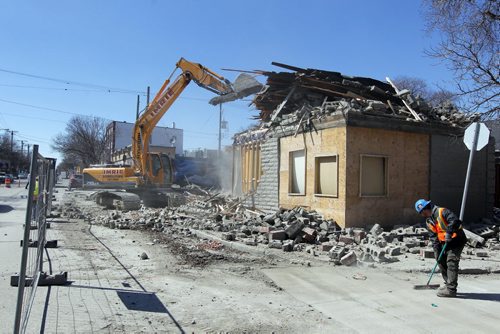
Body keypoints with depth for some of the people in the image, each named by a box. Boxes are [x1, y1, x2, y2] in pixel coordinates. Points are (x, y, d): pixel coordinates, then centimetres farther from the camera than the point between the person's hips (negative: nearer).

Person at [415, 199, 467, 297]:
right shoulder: (428, 221, 9)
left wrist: (449, 232, -31)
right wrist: (436, 250, 0)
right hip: (445, 242, 9)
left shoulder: (442, 212, -18)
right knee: (441, 261, 11)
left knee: (451, 263, -12)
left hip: (456, 240, -9)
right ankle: (448, 284, 25)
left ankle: (451, 289, -8)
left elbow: (455, 220, -30)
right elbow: (433, 237, 9)